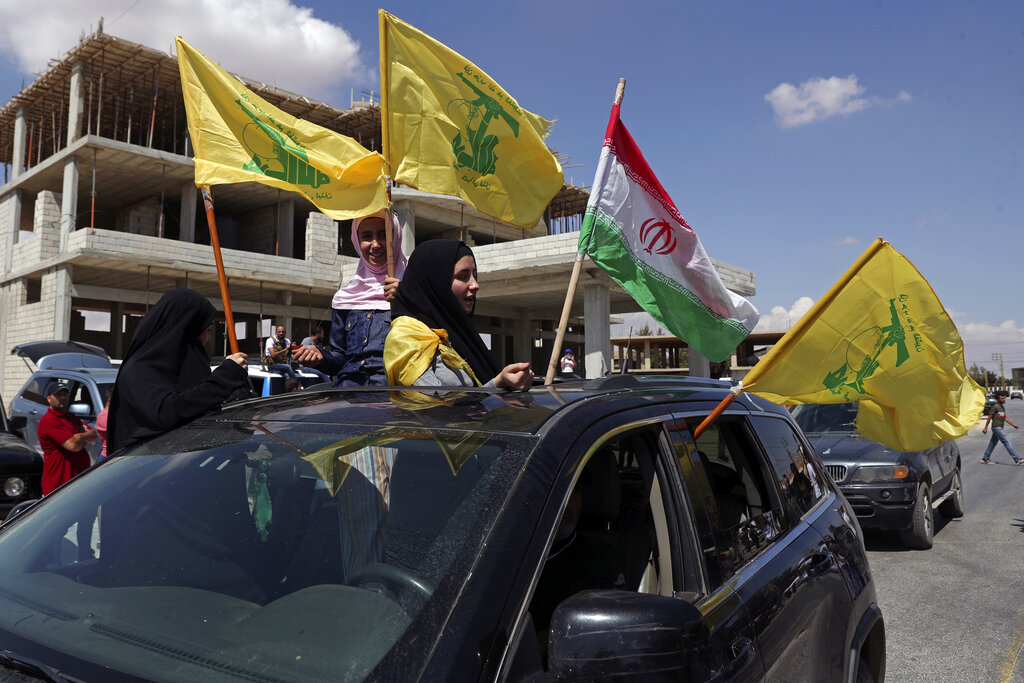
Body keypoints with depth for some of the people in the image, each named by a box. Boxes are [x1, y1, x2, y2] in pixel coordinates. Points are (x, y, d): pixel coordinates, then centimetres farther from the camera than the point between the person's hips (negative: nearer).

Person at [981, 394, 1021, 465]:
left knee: (992, 444, 11)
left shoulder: (1002, 407, 15)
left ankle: (985, 458, 16)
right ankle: (1016, 459, -9)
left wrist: (1013, 425, 16)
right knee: (1006, 442, -9)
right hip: (996, 428, -9)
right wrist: (985, 428, -10)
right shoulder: (995, 407, -12)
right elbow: (989, 418, -10)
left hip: (999, 428, 9)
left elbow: (1005, 417, 22)